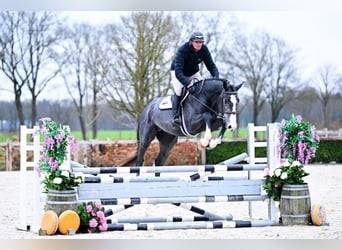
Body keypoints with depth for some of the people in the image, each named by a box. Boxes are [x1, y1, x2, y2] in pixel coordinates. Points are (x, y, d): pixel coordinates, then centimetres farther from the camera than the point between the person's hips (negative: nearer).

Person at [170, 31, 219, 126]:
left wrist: (216, 76, -35)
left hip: (194, 73, 5)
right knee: (178, 90, -28)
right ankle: (175, 116, -25)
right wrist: (187, 84, -56)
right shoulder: (182, 50, -36)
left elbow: (211, 65, -14)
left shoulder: (204, 49, -20)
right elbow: (178, 72, -43)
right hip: (178, 72, -5)